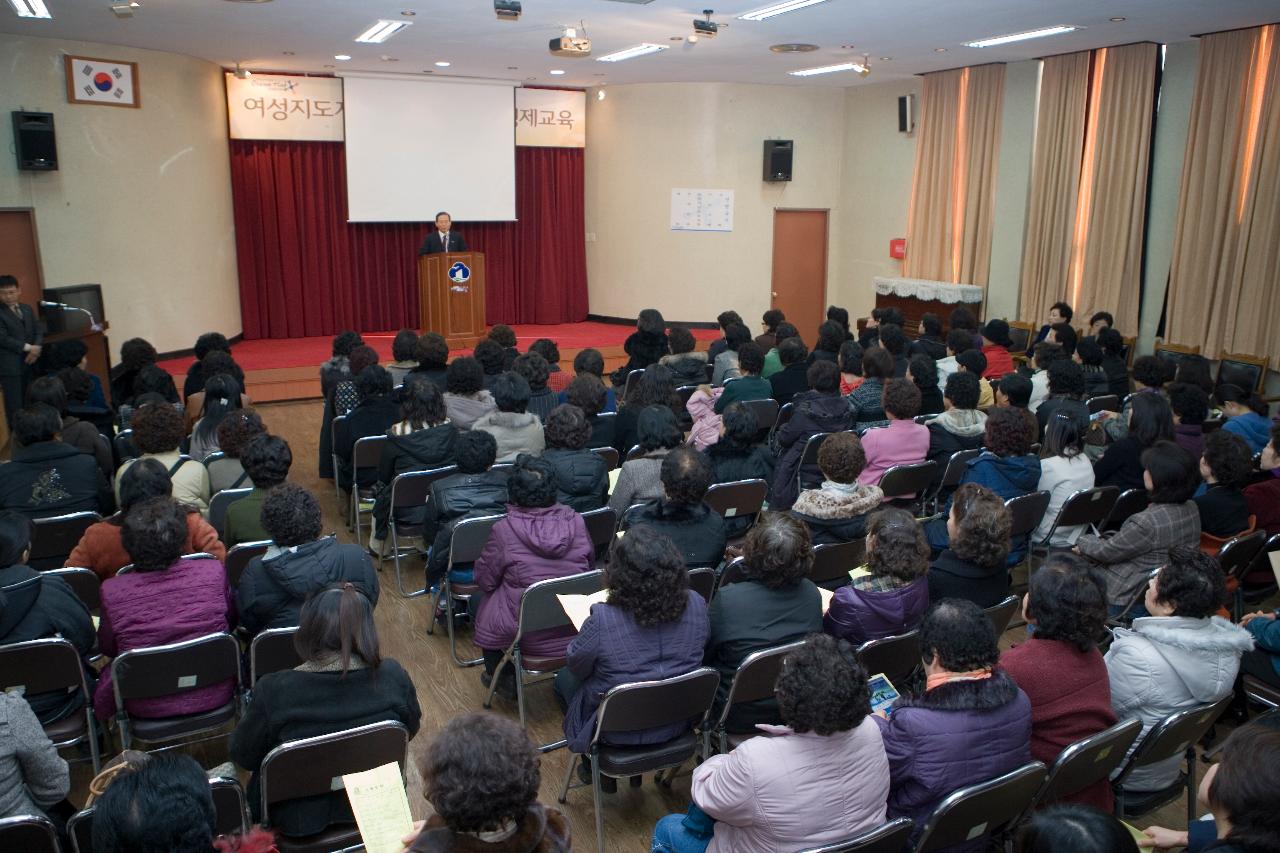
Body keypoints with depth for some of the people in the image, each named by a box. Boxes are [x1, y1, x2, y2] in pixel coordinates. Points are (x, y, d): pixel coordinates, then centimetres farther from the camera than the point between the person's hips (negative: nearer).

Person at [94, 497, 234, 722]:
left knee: (109, 671, 28)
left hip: (148, 708, 0)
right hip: (214, 697, 1)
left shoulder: (112, 592, -18)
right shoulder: (214, 571, -16)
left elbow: (107, 648, 2)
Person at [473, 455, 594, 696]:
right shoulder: (576, 521, -10)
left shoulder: (504, 530, -18)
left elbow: (485, 580, -4)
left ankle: (502, 676, 34)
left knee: (479, 601, 25)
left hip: (530, 638, -3)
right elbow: (591, 565, 6)